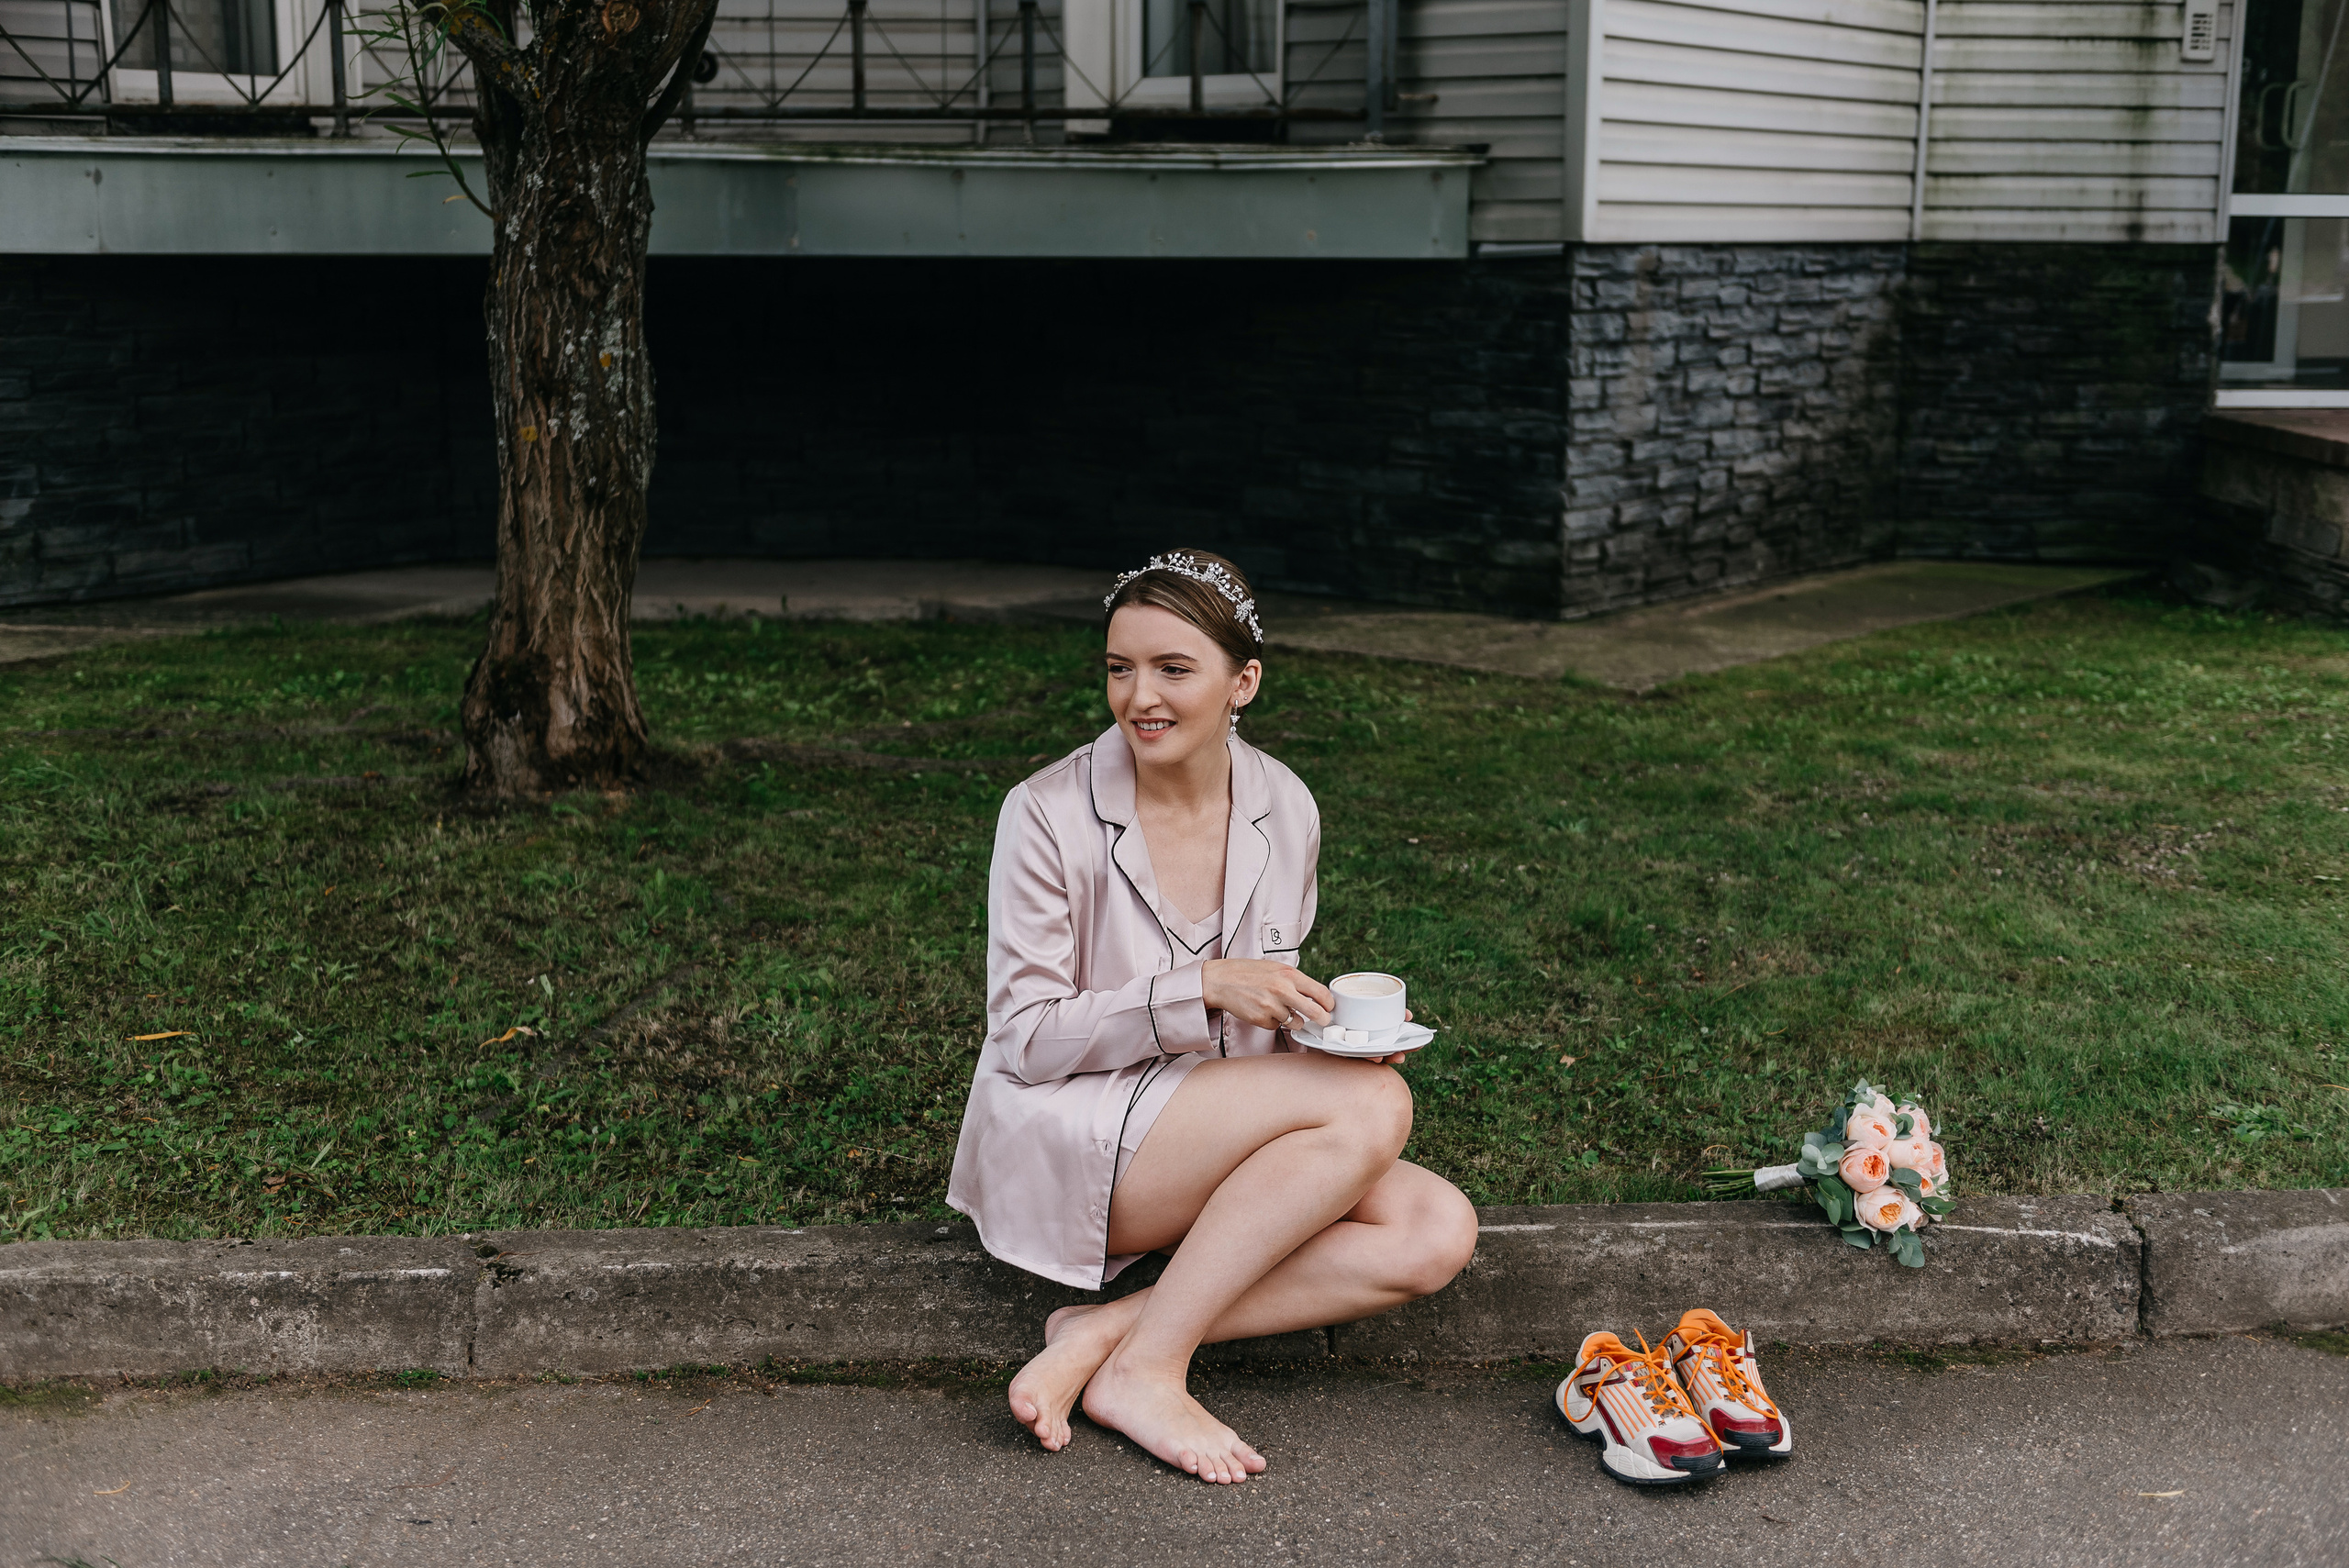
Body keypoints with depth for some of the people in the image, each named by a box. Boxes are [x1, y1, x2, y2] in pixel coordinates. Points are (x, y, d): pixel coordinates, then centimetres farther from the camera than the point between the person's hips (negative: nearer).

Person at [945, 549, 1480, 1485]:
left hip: (1228, 1145, 6)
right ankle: (1146, 1369, -22)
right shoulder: (1049, 813, -13)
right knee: (1371, 1107, -25)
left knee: (1437, 1233, -18)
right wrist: (1203, 988, -24)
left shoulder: (1284, 810, 2)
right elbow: (1025, 1040, -13)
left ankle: (1104, 1333, -21)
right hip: (1062, 1152, -6)